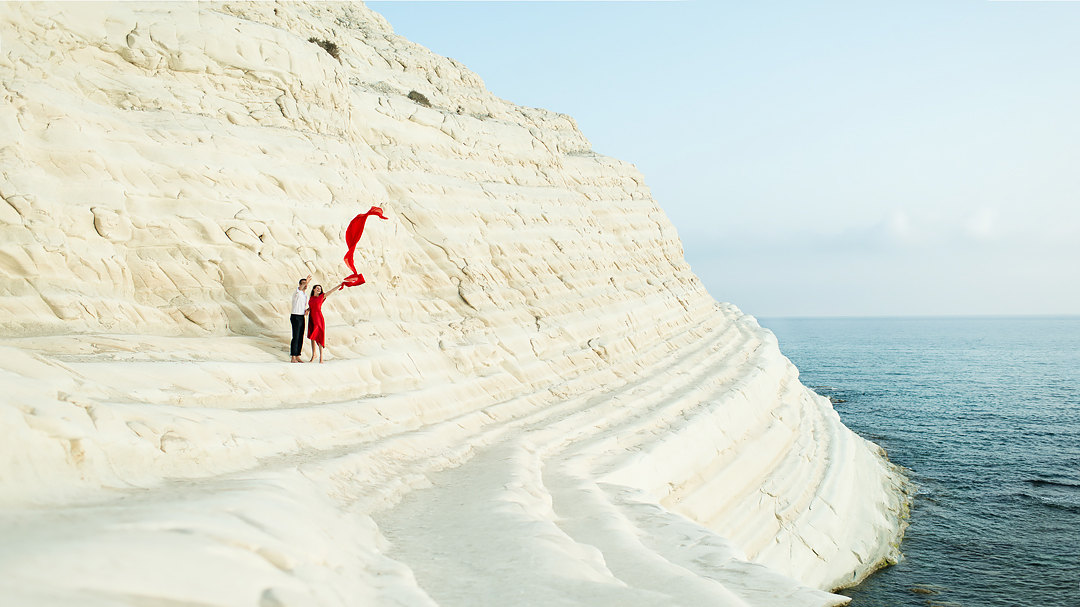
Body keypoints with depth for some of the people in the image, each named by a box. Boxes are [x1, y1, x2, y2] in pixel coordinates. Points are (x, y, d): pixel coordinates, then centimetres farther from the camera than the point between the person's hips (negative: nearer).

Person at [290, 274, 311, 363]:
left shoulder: (305, 295, 16)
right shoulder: (296, 292, -9)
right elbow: (299, 289, -36)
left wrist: (306, 311, 1)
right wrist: (305, 282, -53)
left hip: (302, 318, 8)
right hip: (295, 317, -8)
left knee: (300, 338, 7)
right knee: (296, 337, -10)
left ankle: (297, 357, 13)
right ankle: (293, 358, -8)